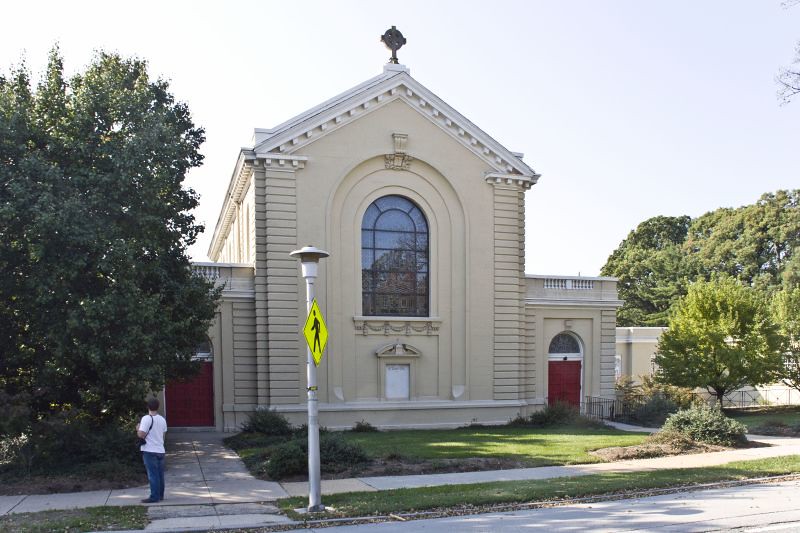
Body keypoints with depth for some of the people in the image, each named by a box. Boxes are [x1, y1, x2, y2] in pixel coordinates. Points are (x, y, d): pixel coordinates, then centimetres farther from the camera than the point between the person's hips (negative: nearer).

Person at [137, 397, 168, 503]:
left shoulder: (146, 418, -14)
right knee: (160, 474, 12)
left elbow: (141, 435, -19)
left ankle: (154, 497, -3)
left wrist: (138, 429, 0)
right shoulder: (162, 419, 9)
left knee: (153, 475, -4)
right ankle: (160, 495, 18)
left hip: (150, 451, -7)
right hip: (160, 450, 7)